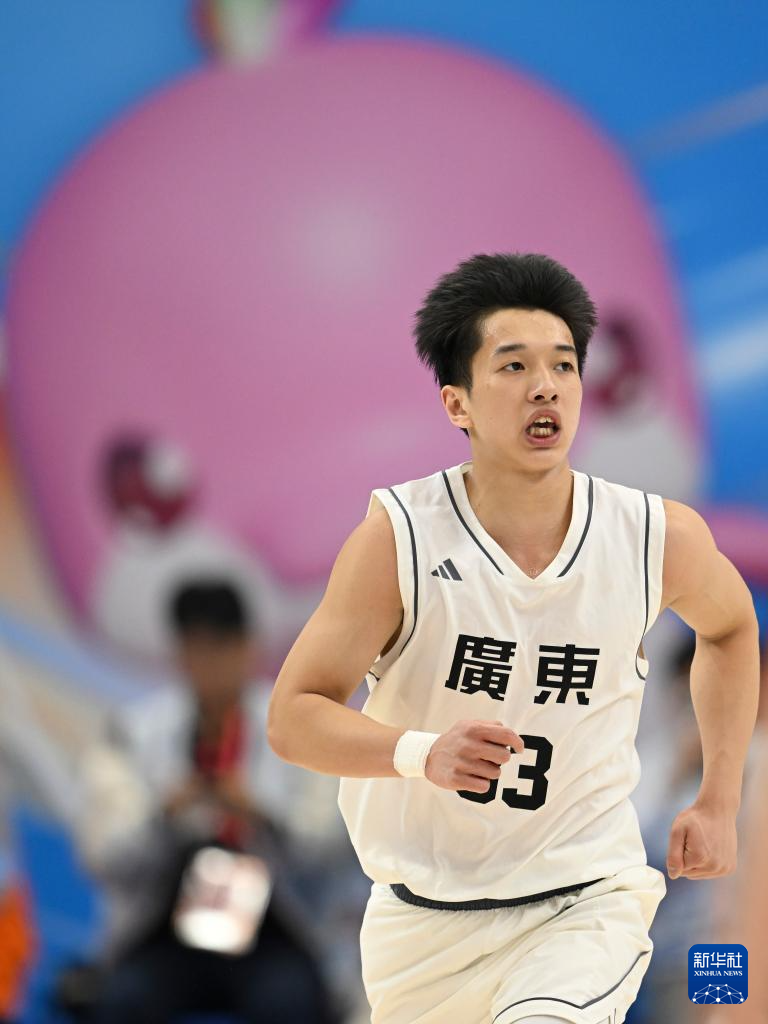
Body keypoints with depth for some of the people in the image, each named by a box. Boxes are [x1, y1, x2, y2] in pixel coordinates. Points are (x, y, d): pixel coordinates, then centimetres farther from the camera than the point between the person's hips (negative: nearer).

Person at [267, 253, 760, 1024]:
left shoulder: (659, 538, -8)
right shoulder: (398, 538, -14)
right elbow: (292, 718, -15)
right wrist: (421, 751, -33)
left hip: (587, 899, -1)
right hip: (425, 921, 1)